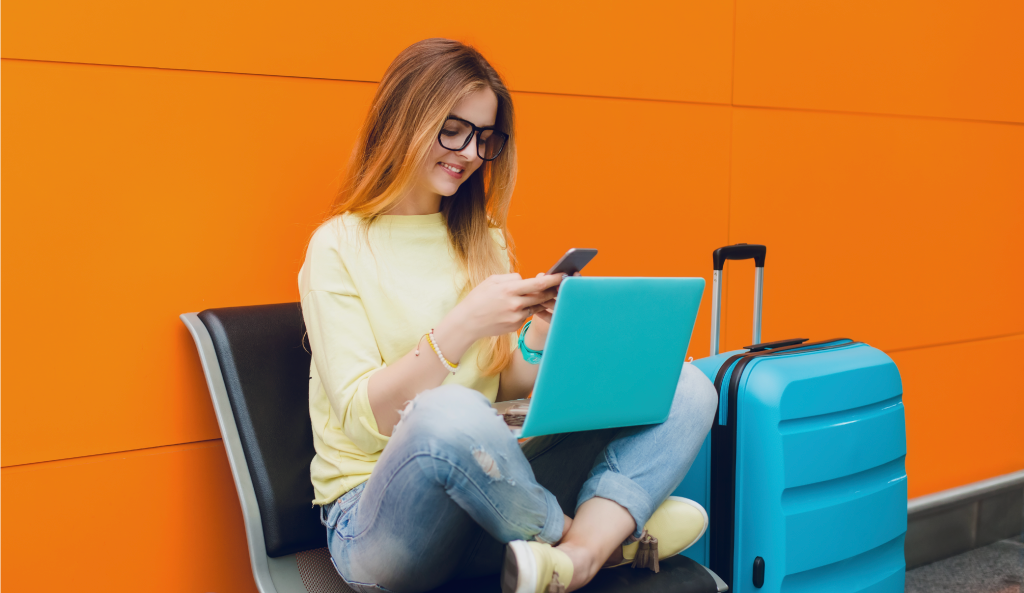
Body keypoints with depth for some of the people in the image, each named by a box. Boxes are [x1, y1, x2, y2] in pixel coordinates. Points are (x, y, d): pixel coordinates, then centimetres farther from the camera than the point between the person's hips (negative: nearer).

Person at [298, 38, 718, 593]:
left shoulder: (484, 239, 14)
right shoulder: (339, 248, -4)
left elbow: (506, 390, 12)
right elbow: (362, 418, -13)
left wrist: (538, 337, -9)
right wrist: (463, 325, -23)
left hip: (482, 491, 6)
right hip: (373, 515, -5)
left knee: (685, 389, -8)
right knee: (450, 413, -41)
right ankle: (606, 532, -13)